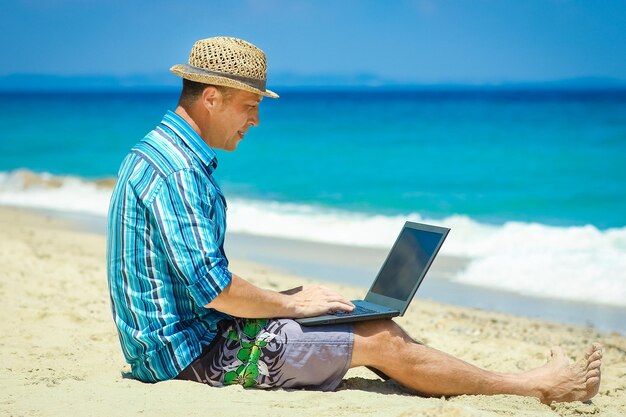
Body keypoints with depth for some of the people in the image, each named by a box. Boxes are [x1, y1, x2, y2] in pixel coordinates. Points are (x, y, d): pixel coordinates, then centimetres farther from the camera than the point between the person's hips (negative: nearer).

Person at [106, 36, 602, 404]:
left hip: (184, 330, 10)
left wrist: (282, 298, 11)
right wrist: (291, 303, -11)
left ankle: (525, 382, 13)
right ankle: (536, 385, 3)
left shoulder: (164, 152, 12)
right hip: (196, 348, -10)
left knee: (369, 320, 9)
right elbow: (213, 287, -26)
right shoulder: (175, 171, -22)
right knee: (381, 341, -8)